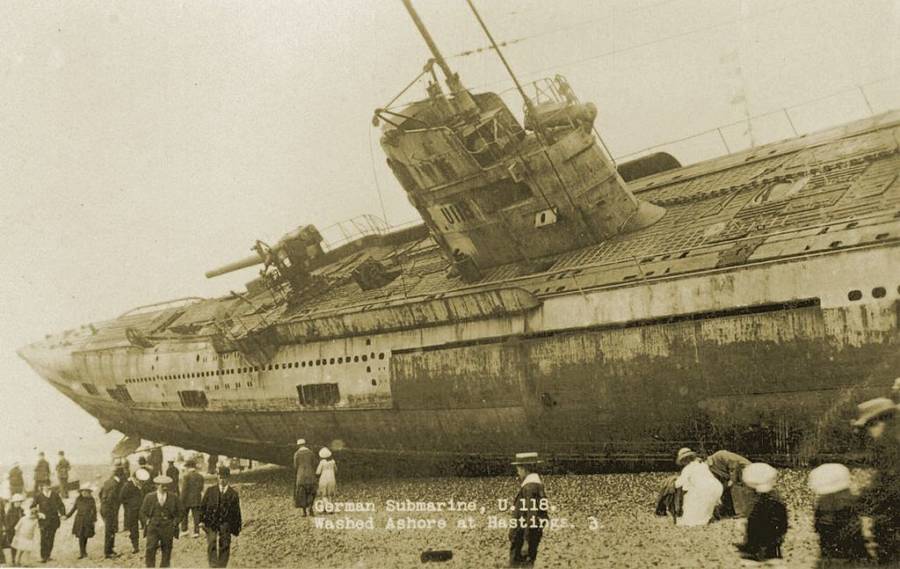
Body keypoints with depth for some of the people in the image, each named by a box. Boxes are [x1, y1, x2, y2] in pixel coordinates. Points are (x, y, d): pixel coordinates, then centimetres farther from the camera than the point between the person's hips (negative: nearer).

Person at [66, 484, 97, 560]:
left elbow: (94, 511, 4)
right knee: (81, 537, -6)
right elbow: (74, 508, 10)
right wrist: (67, 516, 4)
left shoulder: (91, 500, -1)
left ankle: (83, 552, 19)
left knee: (85, 536, 4)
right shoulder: (78, 499, 1)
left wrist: (94, 519, -2)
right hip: (79, 520, 1)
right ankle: (82, 553, -3)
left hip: (88, 521, -1)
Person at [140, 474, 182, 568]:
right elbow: (143, 512, 13)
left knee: (167, 551, 4)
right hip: (153, 527, -1)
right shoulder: (149, 497, 3)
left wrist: (175, 522, 0)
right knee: (150, 549, -10)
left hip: (168, 528, 1)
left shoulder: (173, 498, 4)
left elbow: (179, 512, 12)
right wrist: (148, 520, 0)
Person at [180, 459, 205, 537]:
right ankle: (196, 531, 3)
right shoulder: (200, 476, 2)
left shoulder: (186, 476, -13)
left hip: (187, 499, -4)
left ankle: (184, 530, 16)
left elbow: (184, 490, -14)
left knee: (184, 515, 14)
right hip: (197, 499, 4)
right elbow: (201, 489, 6)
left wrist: (182, 501, -9)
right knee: (196, 516, 6)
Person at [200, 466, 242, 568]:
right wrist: (201, 520, -4)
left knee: (224, 548, 4)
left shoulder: (233, 494, 1)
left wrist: (236, 529, 5)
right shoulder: (210, 490, 4)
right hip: (211, 523, 0)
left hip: (225, 525, 0)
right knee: (211, 547, -8)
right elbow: (202, 506, 5)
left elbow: (236, 512, 5)